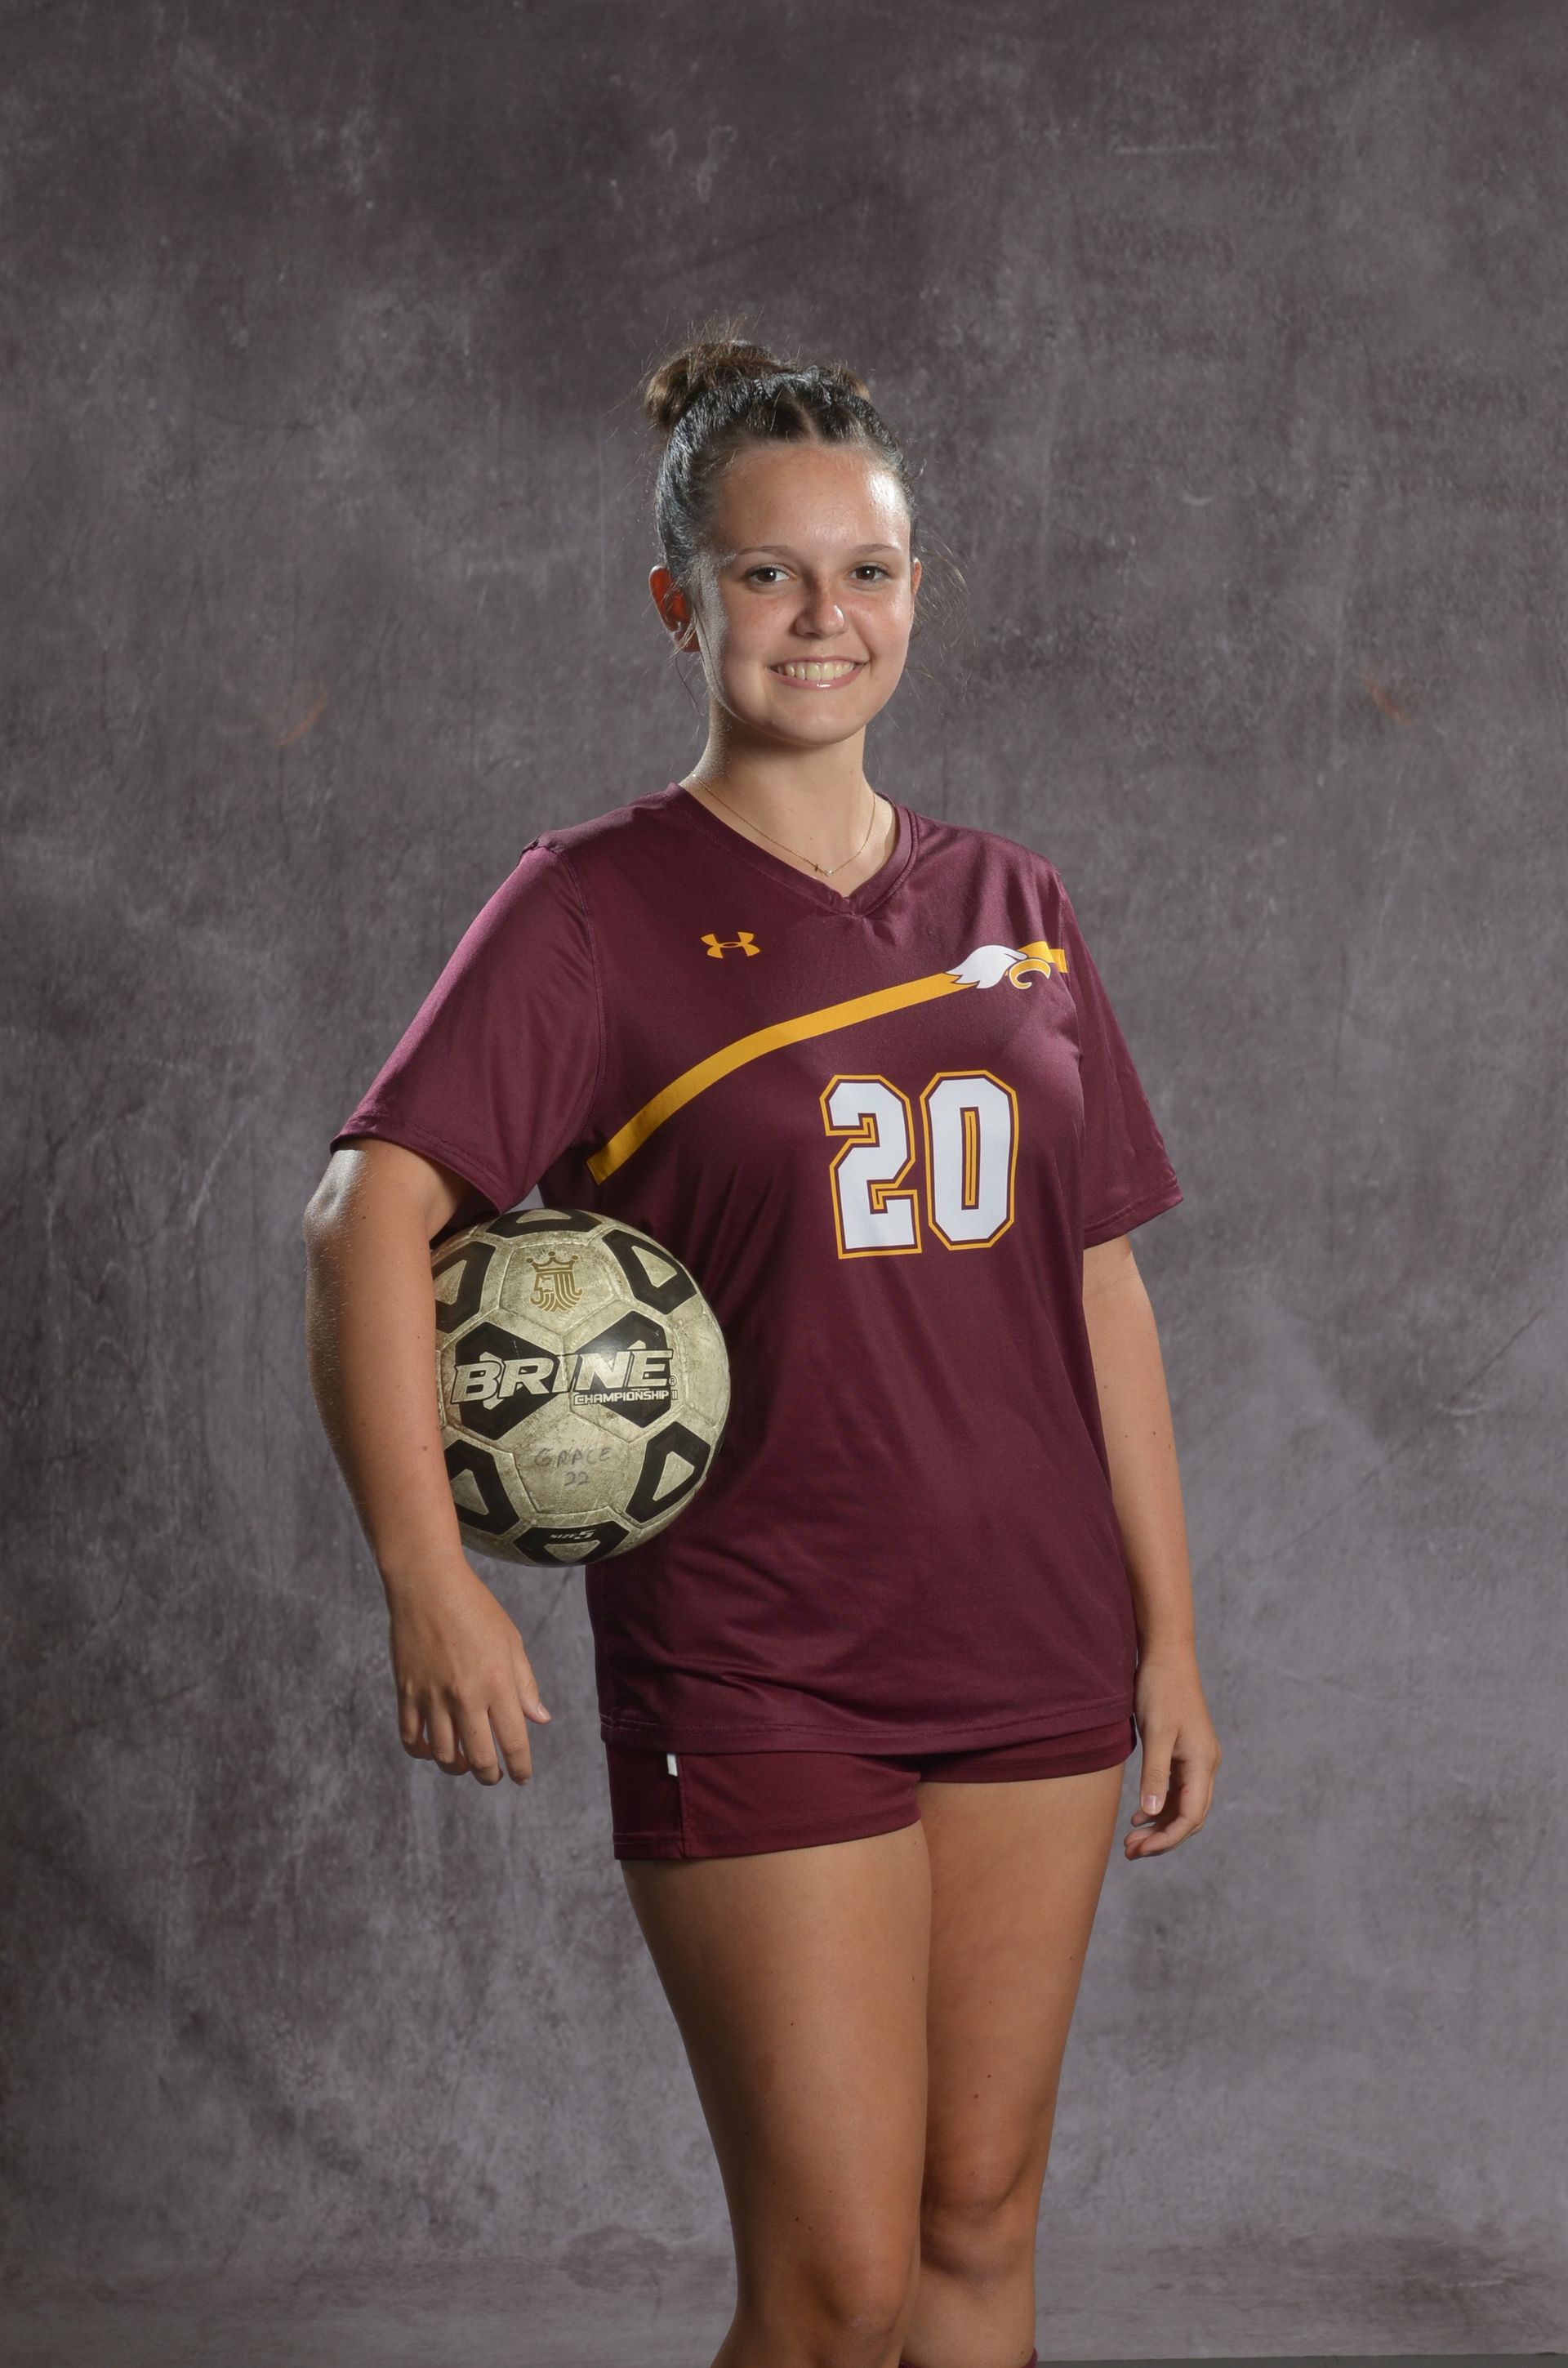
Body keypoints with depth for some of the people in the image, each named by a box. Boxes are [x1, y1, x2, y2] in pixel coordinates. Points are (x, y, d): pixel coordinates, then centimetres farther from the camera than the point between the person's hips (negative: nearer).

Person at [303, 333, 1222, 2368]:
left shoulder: (1010, 908, 9)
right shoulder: (601, 909, -7)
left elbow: (1098, 1287, 13)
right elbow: (370, 1212, -19)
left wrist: (1168, 1633, 11)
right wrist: (428, 1582, -30)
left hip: (1030, 1665, 5)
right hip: (753, 1683, -5)